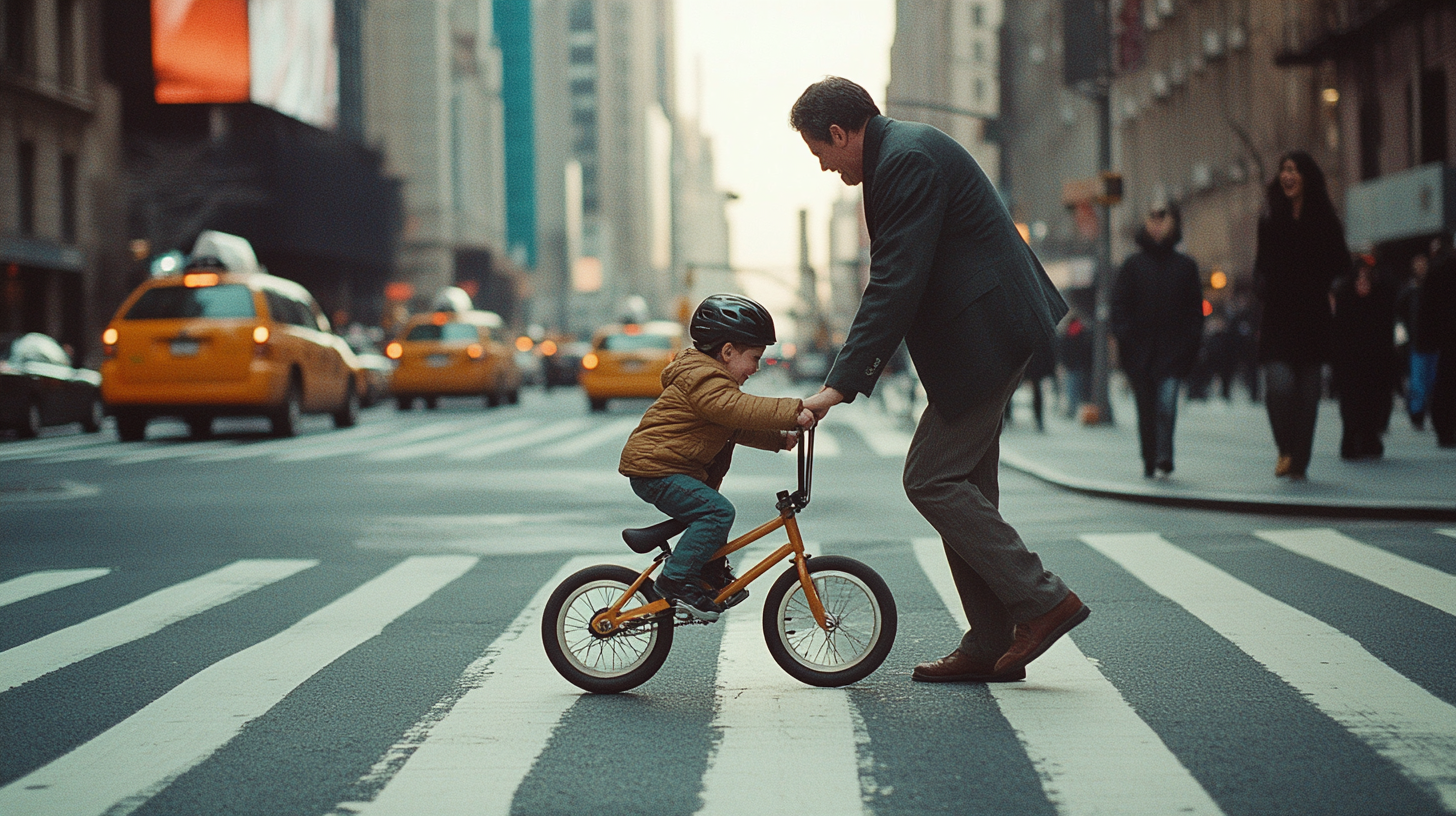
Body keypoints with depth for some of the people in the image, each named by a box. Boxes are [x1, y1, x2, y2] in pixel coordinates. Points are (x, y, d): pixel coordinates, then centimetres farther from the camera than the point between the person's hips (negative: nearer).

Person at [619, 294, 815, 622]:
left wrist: (780, 440, 16)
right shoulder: (703, 379, -17)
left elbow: (737, 427, 25)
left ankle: (712, 574, 37)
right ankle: (675, 579, -20)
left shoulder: (711, 379, 20)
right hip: (654, 468, -11)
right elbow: (739, 410, -33)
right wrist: (792, 411, -38)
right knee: (717, 511, -22)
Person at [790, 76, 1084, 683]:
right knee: (962, 484, 11)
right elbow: (896, 280, 21)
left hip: (983, 337, -11)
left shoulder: (907, 159, -16)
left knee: (932, 480, -9)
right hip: (985, 336, 11)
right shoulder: (905, 150, 16)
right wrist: (854, 370, 20)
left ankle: (1042, 601, -5)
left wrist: (841, 384, -24)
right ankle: (990, 646, 14)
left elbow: (895, 284, -23)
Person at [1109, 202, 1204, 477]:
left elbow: (1195, 309, 11)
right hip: (1140, 349, 1)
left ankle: (1163, 456, -12)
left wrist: (1192, 342, 0)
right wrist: (1123, 335, -8)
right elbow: (1119, 304, 5)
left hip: (1173, 350, -1)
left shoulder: (1185, 266, 10)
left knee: (1166, 403, -17)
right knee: (1146, 410, 5)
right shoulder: (1133, 264, 8)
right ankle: (1150, 460, 15)